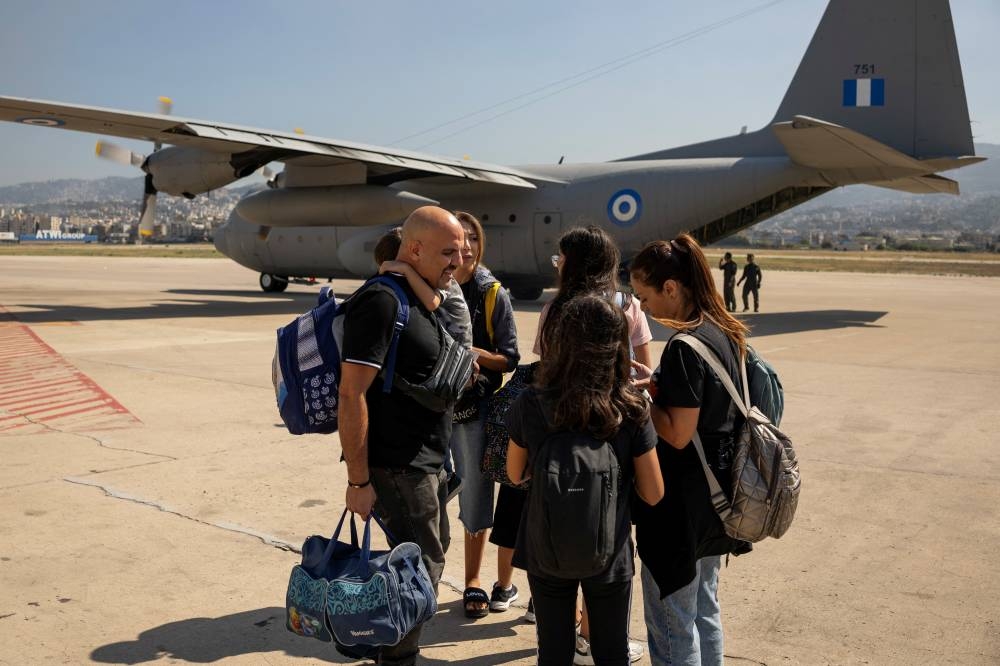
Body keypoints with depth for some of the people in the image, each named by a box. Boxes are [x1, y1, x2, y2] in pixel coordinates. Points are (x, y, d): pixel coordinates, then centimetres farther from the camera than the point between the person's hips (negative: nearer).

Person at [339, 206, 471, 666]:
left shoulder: (421, 299, 11)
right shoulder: (381, 301, -20)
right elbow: (351, 395, -23)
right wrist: (358, 481, -22)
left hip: (427, 463, 10)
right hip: (398, 468, -10)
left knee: (431, 554, 20)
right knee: (420, 570, 1)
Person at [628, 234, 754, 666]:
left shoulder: (685, 348, -23)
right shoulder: (727, 334, 4)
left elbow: (678, 435, -23)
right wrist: (656, 384, 6)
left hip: (681, 501, -9)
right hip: (715, 495, 10)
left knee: (672, 625, 5)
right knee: (705, 611, 23)